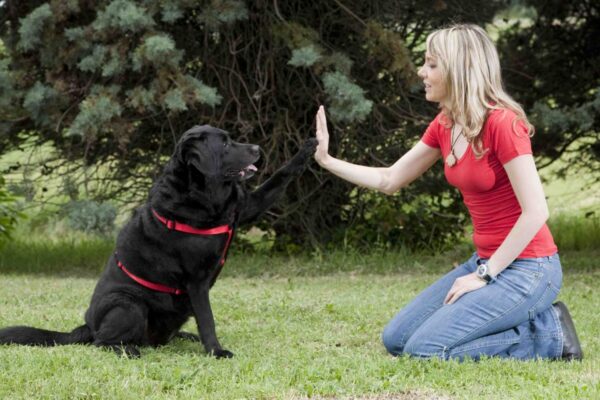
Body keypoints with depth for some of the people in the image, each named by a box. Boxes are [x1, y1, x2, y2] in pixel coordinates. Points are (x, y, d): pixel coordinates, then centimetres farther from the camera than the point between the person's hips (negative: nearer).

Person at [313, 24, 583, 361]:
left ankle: (546, 335, -4)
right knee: (397, 341, 6)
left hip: (527, 267, -9)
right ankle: (529, 320, 8)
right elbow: (389, 180, 15)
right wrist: (326, 160, 5)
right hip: (487, 262, 9)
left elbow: (536, 212, -21)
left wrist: (485, 274, -18)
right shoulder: (444, 126, 6)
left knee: (426, 350, -18)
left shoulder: (503, 123, -19)